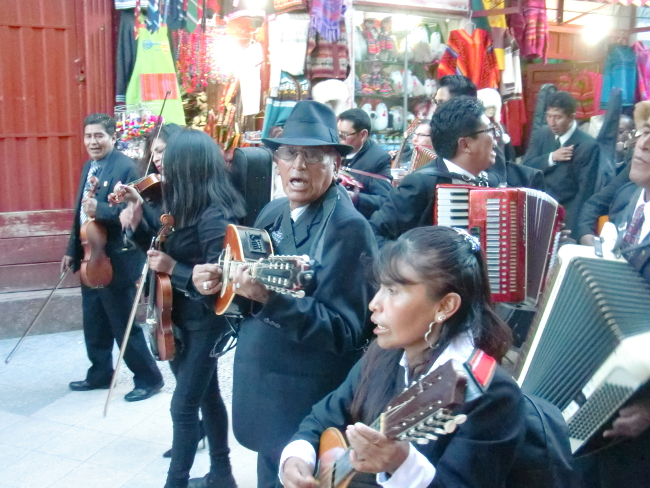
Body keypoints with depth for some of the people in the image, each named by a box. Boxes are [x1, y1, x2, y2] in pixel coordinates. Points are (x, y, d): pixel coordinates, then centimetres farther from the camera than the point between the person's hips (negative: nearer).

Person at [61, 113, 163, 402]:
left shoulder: (126, 167, -15)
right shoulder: (88, 168, 12)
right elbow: (81, 211, 17)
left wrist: (101, 210, -34)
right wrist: (72, 250, 17)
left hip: (115, 261, -8)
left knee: (123, 325, 0)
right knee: (94, 324, 17)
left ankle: (149, 378, 14)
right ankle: (100, 373, 33)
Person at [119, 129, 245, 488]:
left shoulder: (214, 218, -23)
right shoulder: (188, 210, 4)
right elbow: (166, 248, 12)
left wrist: (174, 269, -24)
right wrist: (139, 223, -2)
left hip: (204, 322, -9)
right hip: (185, 318, 9)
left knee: (183, 405, 1)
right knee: (206, 395, 19)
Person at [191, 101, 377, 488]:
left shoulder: (348, 229, -19)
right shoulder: (272, 214, 5)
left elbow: (345, 332, -24)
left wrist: (270, 298, -34)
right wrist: (221, 280, -4)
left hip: (311, 409, -7)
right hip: (261, 390, 7)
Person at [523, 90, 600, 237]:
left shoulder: (588, 145, -9)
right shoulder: (541, 135, 6)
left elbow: (585, 191, -12)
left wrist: (569, 227, -20)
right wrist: (551, 157, -14)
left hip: (566, 213, -4)